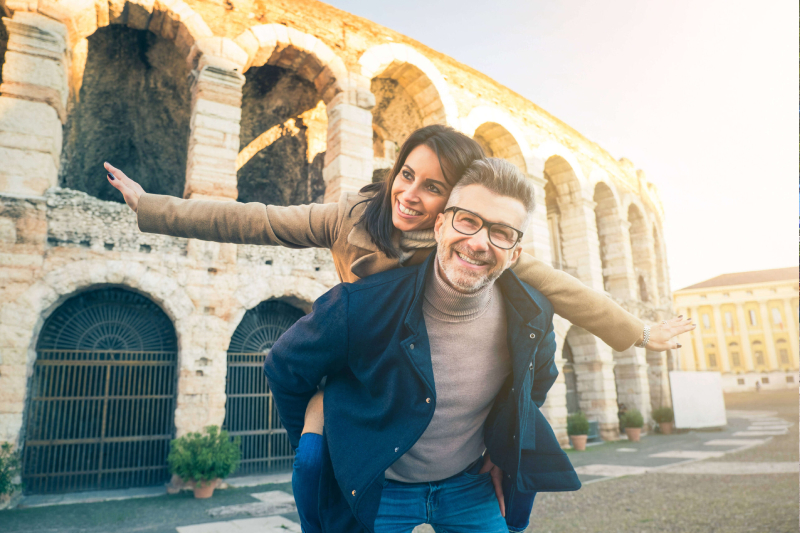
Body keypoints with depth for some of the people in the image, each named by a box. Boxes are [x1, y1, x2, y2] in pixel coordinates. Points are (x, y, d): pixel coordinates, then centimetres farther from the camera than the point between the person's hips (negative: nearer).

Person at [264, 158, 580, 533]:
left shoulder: (533, 316, -16)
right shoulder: (362, 304, -28)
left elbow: (538, 378, 10)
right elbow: (285, 369, -9)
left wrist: (505, 446, 10)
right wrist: (318, 453, 1)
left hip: (467, 486, 3)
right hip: (376, 490, -2)